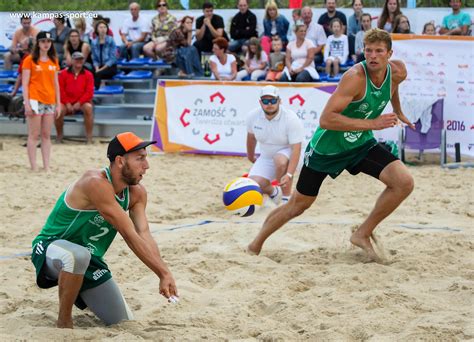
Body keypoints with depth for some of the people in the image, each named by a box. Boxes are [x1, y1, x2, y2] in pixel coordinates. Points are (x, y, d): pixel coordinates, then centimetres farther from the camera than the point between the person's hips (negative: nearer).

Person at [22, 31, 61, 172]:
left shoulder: (53, 61, 13)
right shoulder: (30, 60, -2)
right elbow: (25, 83, -5)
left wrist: (58, 103, 11)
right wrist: (27, 103, -13)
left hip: (50, 101, 5)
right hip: (35, 100, -5)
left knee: (46, 135, 6)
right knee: (34, 135, -4)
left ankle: (47, 167, 8)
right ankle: (34, 167, -3)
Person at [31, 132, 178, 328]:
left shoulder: (136, 193, -3)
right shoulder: (96, 183, -30)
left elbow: (144, 236, -15)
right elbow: (129, 236, -32)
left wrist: (165, 274, -32)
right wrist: (164, 273, -33)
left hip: (90, 261, 8)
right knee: (78, 255, -44)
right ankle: (64, 322, -20)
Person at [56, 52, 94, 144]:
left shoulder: (88, 74, 4)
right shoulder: (63, 73, 4)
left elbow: (89, 92, -3)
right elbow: (60, 90, 0)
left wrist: (79, 103, -15)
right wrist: (67, 103, -13)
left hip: (82, 102, 0)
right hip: (66, 102, 0)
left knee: (88, 108, -33)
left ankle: (89, 137, -25)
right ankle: (59, 136, -7)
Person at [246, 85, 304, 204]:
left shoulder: (291, 119, -25)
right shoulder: (253, 116, -10)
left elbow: (296, 149, -30)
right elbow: (251, 137, 12)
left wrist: (289, 175, -42)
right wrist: (250, 156, 27)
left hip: (288, 155, -4)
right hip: (266, 158, 4)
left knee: (280, 160, -40)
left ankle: (286, 198, -18)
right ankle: (273, 192, 18)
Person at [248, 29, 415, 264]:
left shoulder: (398, 72, -11)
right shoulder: (356, 76, -31)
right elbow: (326, 120, -37)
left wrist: (398, 113, 28)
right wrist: (371, 123, -38)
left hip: (361, 144, 5)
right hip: (327, 147, -5)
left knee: (404, 183, -14)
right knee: (298, 206, 7)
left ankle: (363, 235, 2)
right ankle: (255, 245, 30)